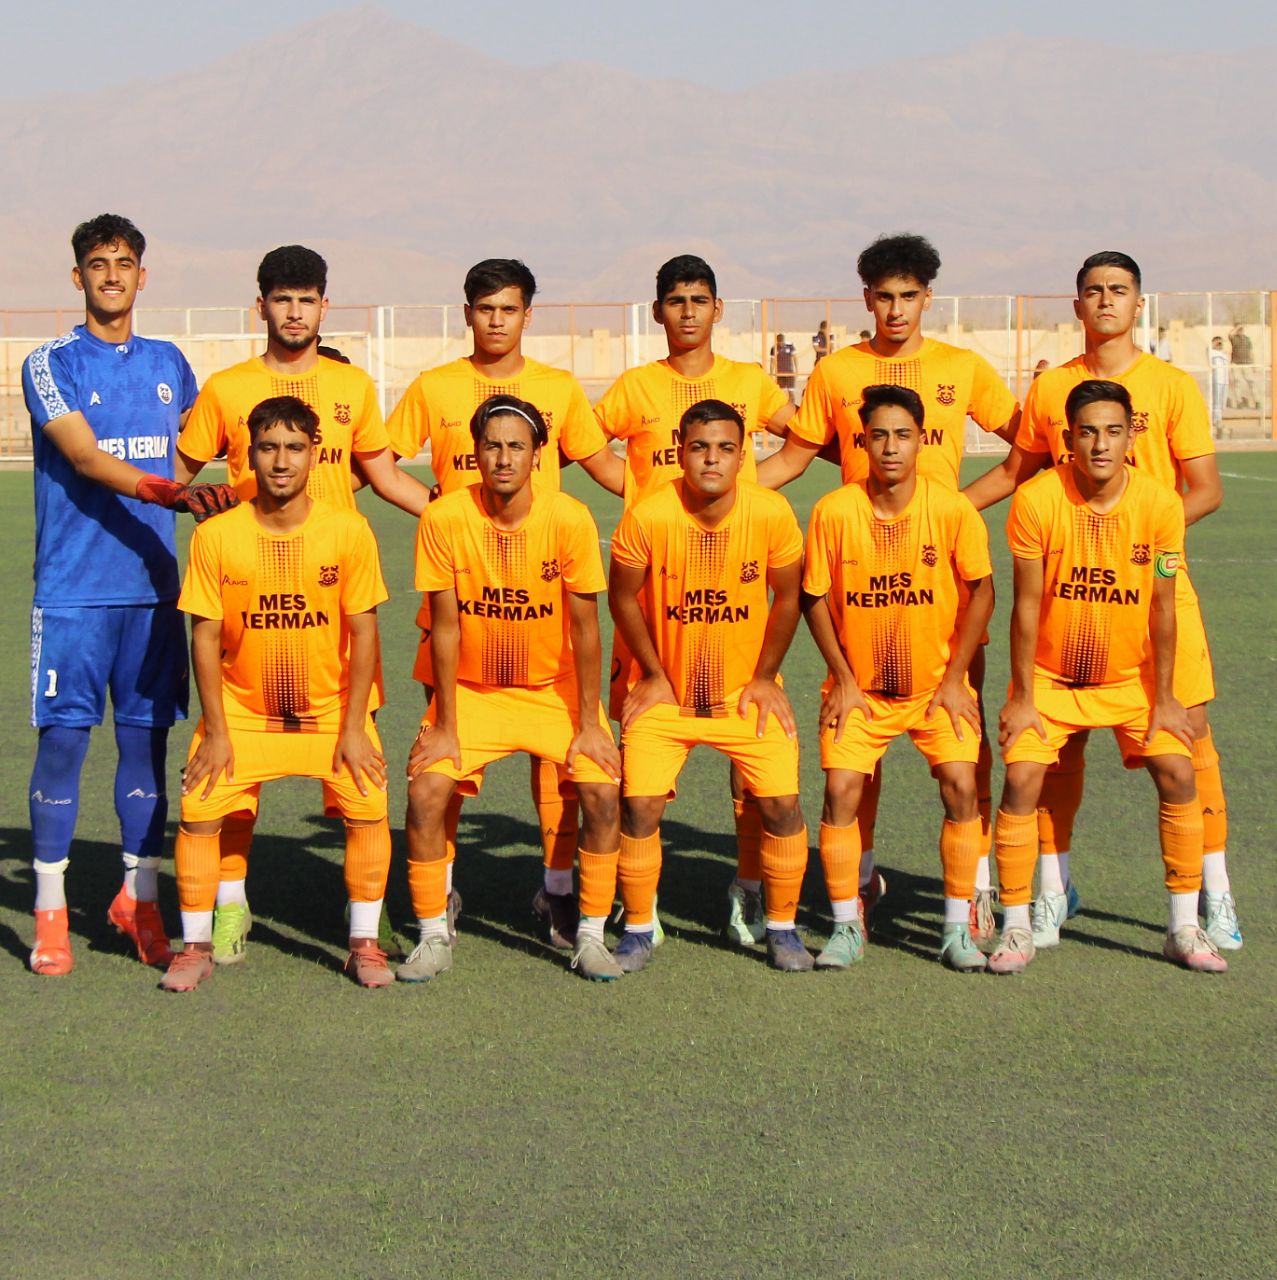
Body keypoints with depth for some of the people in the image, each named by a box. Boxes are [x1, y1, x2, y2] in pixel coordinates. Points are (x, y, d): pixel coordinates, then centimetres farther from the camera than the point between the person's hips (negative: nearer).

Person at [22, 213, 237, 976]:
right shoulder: (52, 365, -3)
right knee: (64, 738, -3)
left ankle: (139, 898, 17)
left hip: (154, 585, 4)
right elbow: (85, 459, -16)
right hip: (74, 590, -4)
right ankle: (51, 912, 6)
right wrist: (173, 490, -28)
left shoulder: (169, 364, 13)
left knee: (147, 736, 6)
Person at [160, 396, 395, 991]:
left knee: (368, 808, -15)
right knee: (199, 811, -13)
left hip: (331, 711, 0)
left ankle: (364, 944, 2)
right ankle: (196, 946, 4)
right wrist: (215, 731, -9)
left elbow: (363, 633, -7)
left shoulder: (349, 531, -11)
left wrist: (352, 729, -9)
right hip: (241, 712, 0)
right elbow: (205, 637, -7)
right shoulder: (215, 536, -12)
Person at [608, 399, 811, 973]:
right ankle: (638, 930, 8)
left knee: (782, 803, -9)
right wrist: (653, 675, -1)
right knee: (640, 805, -12)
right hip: (664, 690, -1)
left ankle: (782, 927, 11)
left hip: (746, 691, 1)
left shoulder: (771, 513, -15)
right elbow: (623, 597, -3)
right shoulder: (647, 517, -19)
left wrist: (765, 677, 0)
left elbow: (786, 597, 0)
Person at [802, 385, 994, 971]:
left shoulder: (953, 510, -13)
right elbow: (814, 598, -2)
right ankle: (847, 927, 4)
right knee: (841, 788, -12)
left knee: (960, 784, -14)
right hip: (858, 686, 0)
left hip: (937, 682, 0)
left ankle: (958, 929, -1)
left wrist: (954, 678, -6)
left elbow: (980, 591, -3)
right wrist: (843, 678, -5)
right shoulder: (834, 511, -13)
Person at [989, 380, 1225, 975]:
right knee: (1021, 779, -15)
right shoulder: (1036, 500, -19)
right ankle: (1016, 927, -2)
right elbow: (1027, 604, -14)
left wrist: (1163, 698, -5)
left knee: (1177, 774, -9)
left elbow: (1161, 606, -7)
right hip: (1050, 675, -1)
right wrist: (1022, 698, -11)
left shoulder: (1160, 504, -15)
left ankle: (1184, 927, 4)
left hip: (1130, 675, 1)